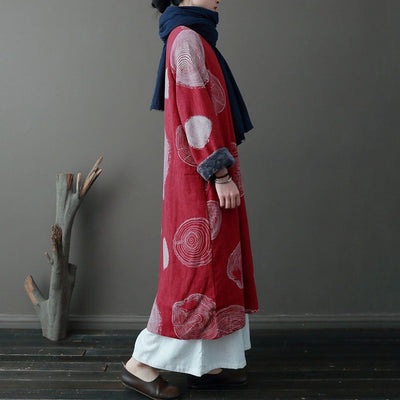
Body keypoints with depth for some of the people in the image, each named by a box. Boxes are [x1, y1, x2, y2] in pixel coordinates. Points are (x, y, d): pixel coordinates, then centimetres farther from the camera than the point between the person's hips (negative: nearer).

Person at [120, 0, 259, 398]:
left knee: (213, 266, 10)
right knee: (199, 267, -6)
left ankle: (206, 364, 19)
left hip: (200, 177, 10)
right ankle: (140, 363, 5)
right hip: (201, 176, -10)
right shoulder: (187, 39, -9)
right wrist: (221, 173, -22)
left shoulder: (192, 39, 21)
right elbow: (196, 110, -19)